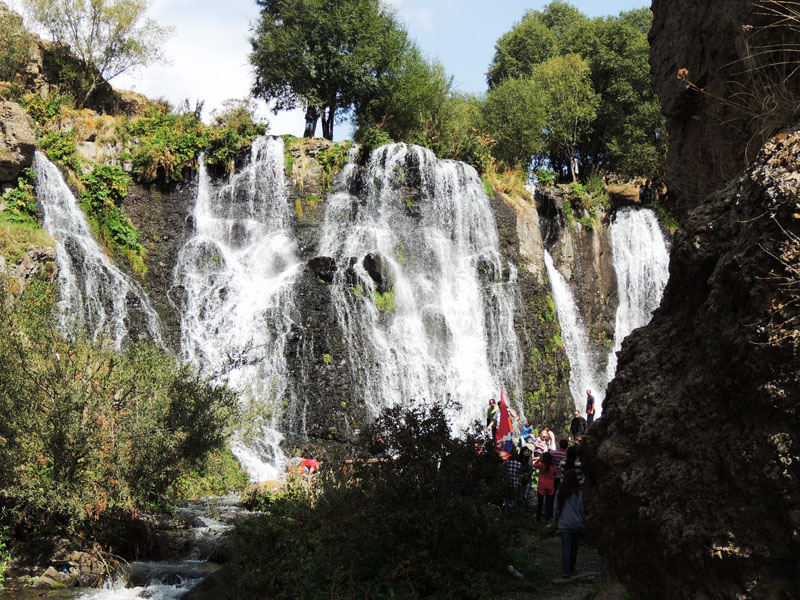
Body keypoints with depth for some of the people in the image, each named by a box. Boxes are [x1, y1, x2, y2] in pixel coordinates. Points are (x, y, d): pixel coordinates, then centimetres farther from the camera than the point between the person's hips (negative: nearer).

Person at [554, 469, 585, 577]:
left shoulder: (560, 493, -1)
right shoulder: (578, 493, -7)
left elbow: (556, 509, 2)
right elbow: (581, 509, -5)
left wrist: (557, 520, 15)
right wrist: (583, 520, 9)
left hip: (564, 525, 0)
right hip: (577, 525, 0)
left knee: (566, 548, -2)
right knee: (574, 547, 14)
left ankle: (566, 571, -11)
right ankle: (572, 569, 22)